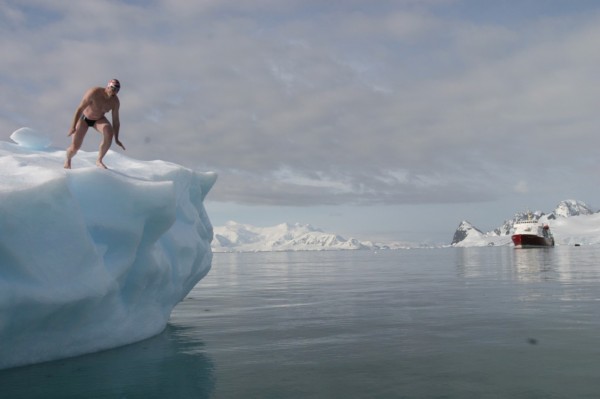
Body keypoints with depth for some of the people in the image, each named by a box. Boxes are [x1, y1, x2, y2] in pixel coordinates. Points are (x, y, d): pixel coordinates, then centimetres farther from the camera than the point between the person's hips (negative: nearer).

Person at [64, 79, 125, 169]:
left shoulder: (115, 101, -18)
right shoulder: (94, 92, -30)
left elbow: (116, 120, -11)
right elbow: (80, 109, -28)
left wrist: (116, 139, -13)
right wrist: (73, 127, -32)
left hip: (98, 119, 3)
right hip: (84, 118, -3)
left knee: (109, 132, -31)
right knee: (75, 147, -8)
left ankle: (99, 161, -16)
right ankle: (68, 160, 31)